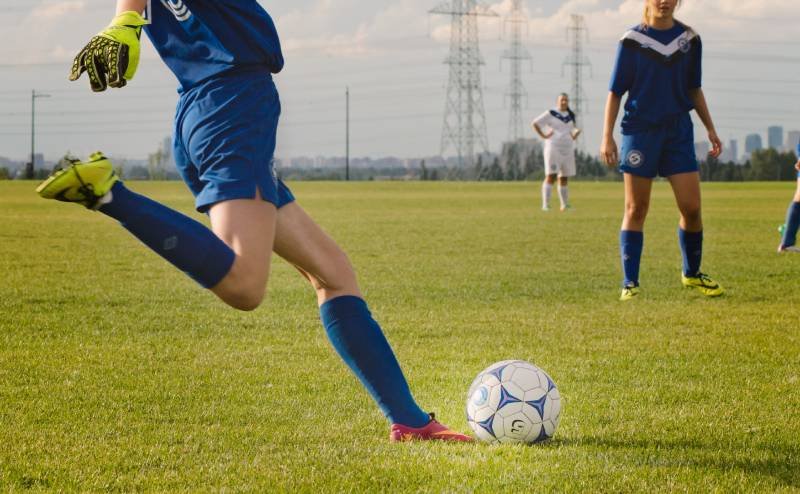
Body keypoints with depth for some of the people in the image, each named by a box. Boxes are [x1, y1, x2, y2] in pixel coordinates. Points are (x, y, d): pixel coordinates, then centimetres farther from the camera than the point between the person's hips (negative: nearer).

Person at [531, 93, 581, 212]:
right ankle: (545, 205, -15)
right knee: (551, 176, -13)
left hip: (568, 149, 6)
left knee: (564, 178, 9)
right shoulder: (550, 114, -1)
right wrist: (543, 136, -9)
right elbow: (534, 123, -3)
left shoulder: (570, 117, 16)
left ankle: (565, 205, 16)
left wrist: (575, 134, 8)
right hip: (553, 148, -6)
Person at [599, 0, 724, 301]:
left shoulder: (689, 39, 7)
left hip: (678, 130, 3)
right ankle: (630, 283, 5)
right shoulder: (632, 41, -3)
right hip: (640, 130, -3)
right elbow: (615, 92, -1)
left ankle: (692, 274, 19)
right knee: (636, 210, 0)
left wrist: (710, 128, 12)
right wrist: (607, 137, -8)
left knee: (691, 207, -2)